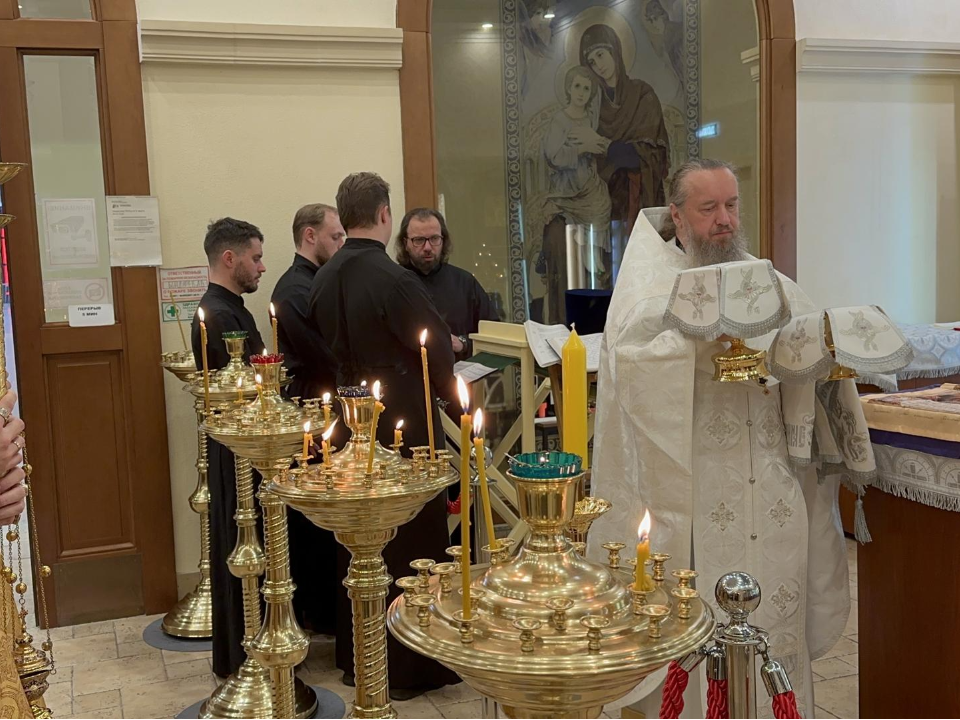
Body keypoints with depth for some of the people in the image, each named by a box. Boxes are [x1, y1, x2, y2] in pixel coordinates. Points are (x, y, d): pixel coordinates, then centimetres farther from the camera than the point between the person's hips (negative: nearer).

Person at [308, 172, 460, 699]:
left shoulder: (323, 279, 1)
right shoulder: (394, 280, -20)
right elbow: (440, 349, -14)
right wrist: (445, 393, 6)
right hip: (405, 428, -7)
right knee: (411, 546, 5)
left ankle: (356, 657, 30)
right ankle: (405, 667, 15)